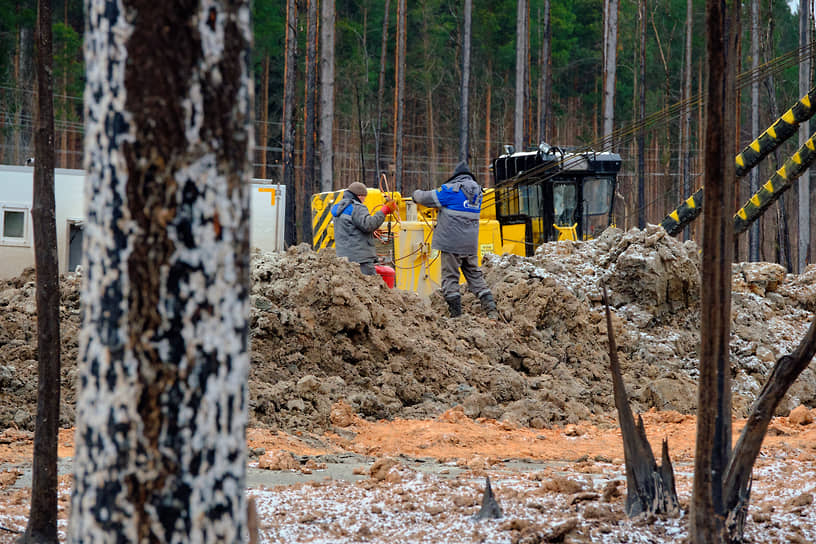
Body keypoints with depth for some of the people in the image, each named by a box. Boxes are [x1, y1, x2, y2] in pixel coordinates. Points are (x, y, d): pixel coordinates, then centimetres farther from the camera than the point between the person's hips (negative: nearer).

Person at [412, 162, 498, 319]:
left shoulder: (451, 190, -10)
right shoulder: (477, 191, 10)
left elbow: (428, 198, -3)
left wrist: (416, 194, 21)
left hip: (452, 243, -6)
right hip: (471, 245, 6)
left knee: (450, 277, 1)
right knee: (475, 276, 12)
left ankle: (455, 313, -1)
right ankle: (491, 309, 4)